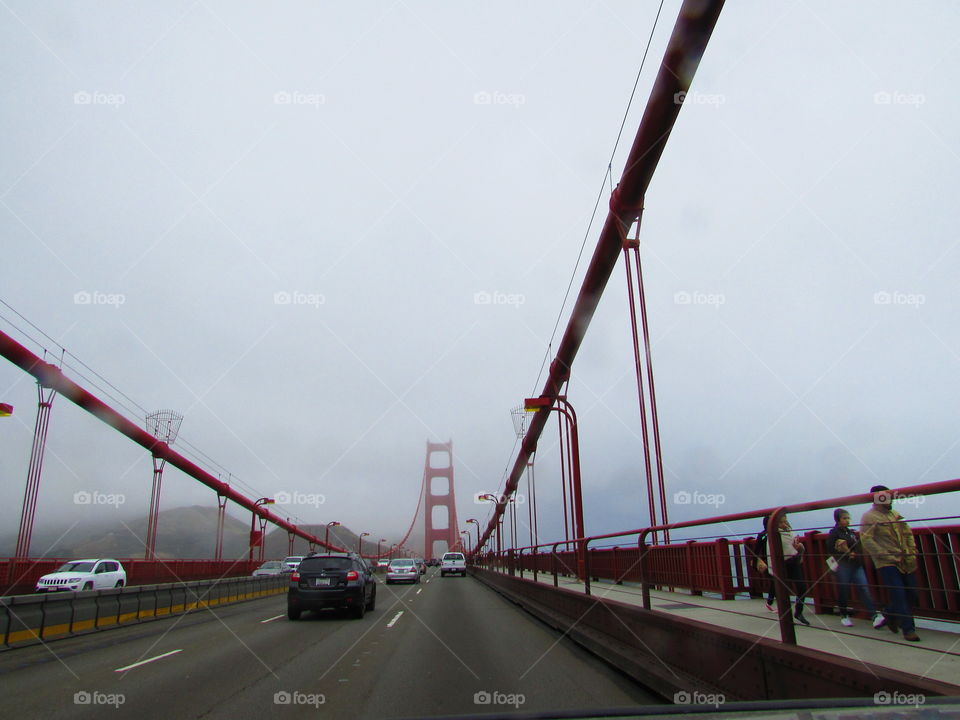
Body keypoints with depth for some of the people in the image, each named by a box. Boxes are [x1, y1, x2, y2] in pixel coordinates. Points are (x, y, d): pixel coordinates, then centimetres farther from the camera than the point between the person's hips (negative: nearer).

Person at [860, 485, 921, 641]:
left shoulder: (895, 514, 14)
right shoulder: (868, 517, -8)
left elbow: (908, 533, 20)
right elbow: (867, 541, -14)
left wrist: (912, 551, 4)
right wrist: (888, 556, -19)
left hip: (906, 562, 7)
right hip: (887, 564, -7)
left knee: (912, 594, 10)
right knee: (899, 596, -8)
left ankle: (890, 613, 33)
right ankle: (908, 629, 3)